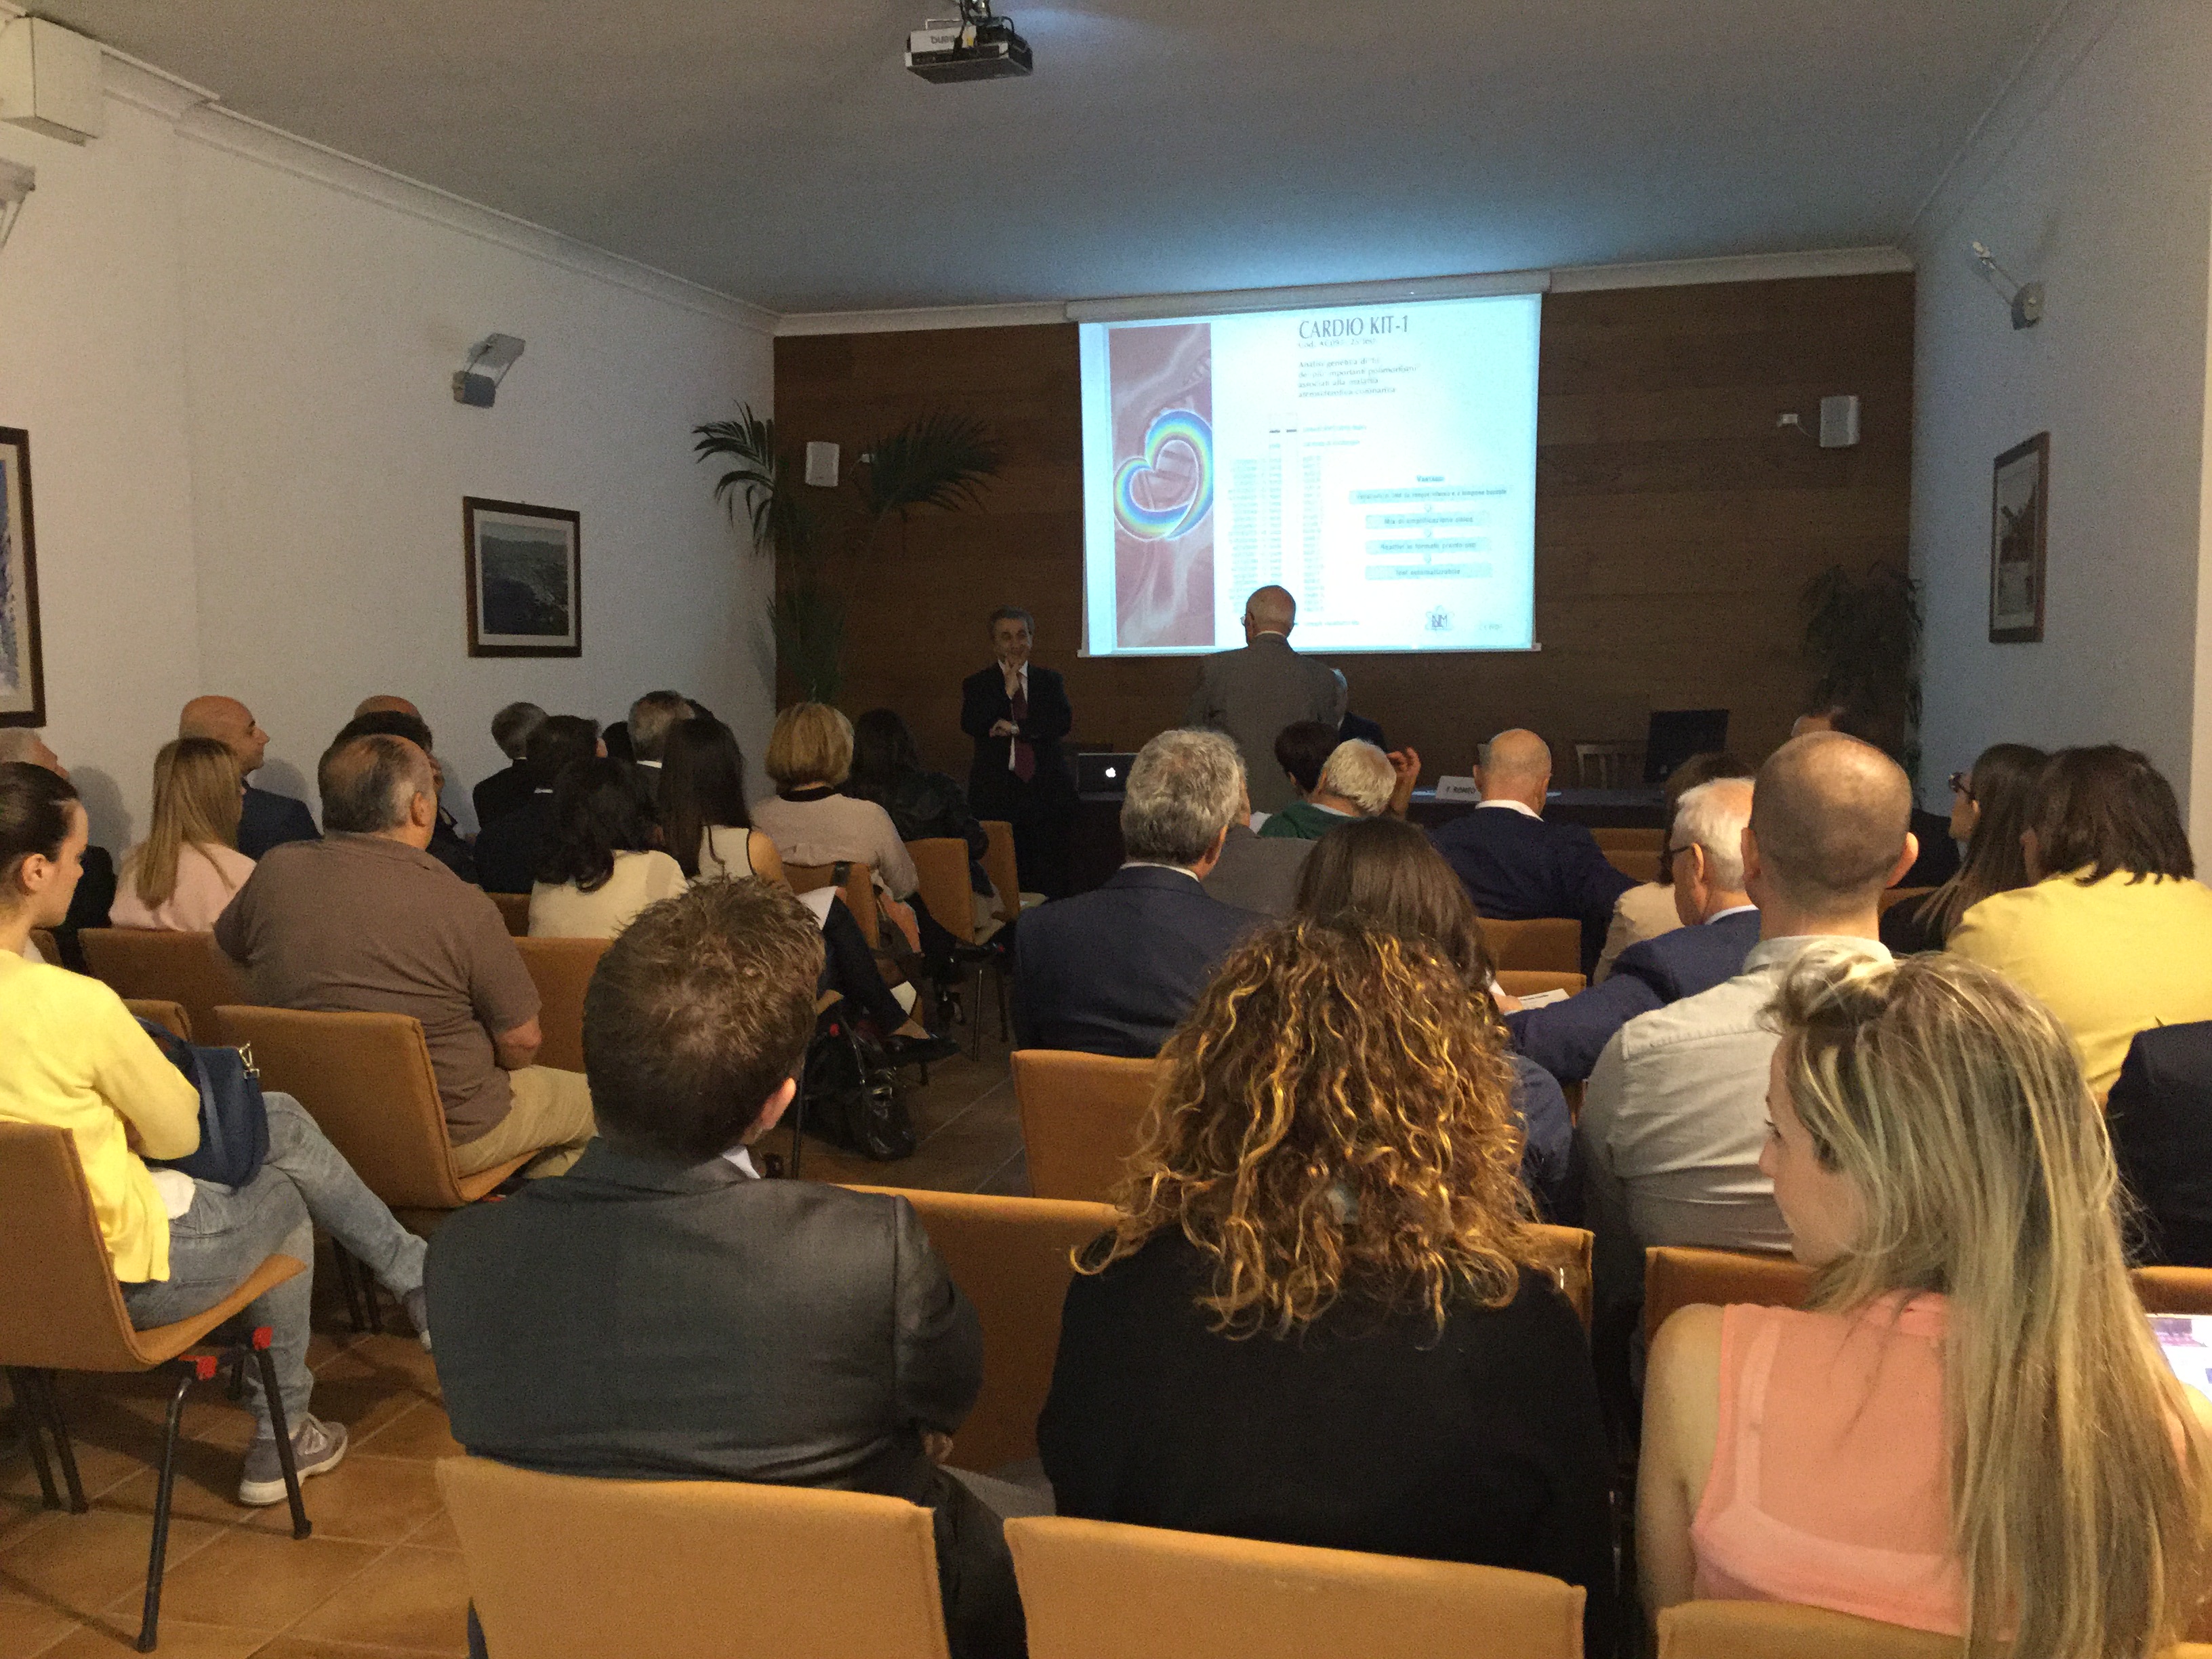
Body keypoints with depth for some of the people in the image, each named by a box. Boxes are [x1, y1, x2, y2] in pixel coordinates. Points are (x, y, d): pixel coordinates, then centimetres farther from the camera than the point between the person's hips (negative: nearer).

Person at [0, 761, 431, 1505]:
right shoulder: (72, 1002, -30)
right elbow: (178, 1133, -13)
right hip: (120, 1275, -8)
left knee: (280, 1117, 21)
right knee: (287, 1188, 22)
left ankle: (418, 1280, 34)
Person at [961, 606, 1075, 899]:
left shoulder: (1050, 681, 14)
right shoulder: (977, 685, 10)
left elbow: (1064, 723, -2)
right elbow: (970, 725, -8)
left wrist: (1016, 728, -10)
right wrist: (1007, 690, -10)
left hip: (1046, 794, 1)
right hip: (996, 795, -1)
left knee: (1050, 882, -3)